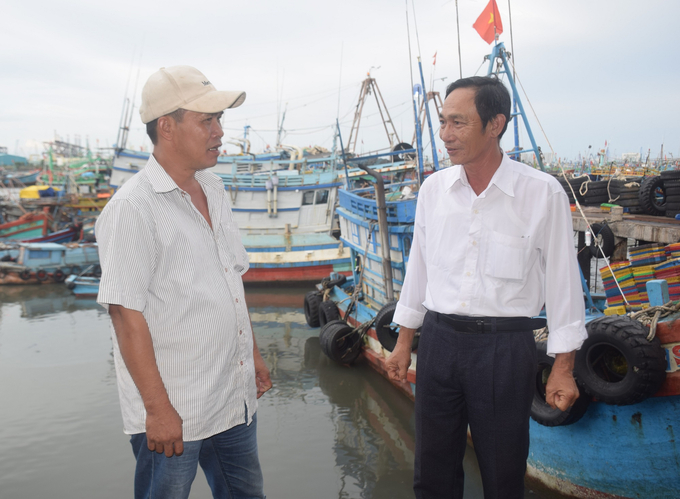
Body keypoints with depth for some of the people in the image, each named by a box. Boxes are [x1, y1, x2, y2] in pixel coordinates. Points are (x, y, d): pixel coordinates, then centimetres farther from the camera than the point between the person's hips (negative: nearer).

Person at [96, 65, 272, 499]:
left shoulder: (214, 190, 8)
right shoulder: (133, 208, -17)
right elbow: (127, 314, -19)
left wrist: (253, 353, 16)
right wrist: (157, 408, -18)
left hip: (236, 397, 8)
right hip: (173, 413, -7)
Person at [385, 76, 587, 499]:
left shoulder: (542, 193, -9)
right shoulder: (434, 189, 3)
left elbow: (562, 280, -5)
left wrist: (564, 368, -4)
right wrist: (405, 341, 14)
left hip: (506, 347, -3)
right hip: (439, 340, 4)